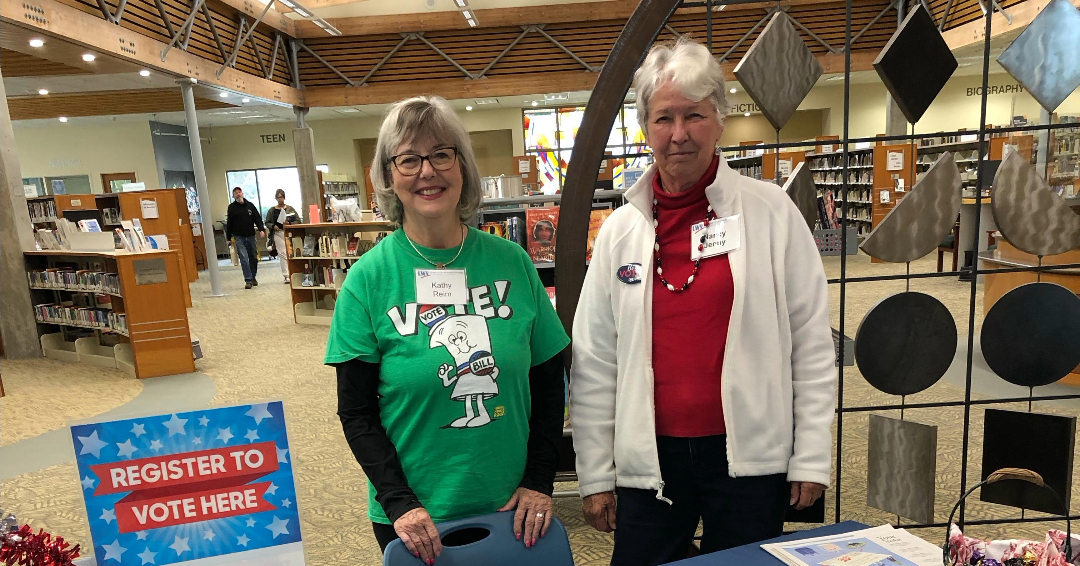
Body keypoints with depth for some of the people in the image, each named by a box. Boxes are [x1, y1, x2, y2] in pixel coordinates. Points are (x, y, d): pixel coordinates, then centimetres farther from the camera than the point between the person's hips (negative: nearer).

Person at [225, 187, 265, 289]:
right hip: (239, 237, -3)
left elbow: (257, 218, 5)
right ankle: (248, 280, -12)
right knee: (244, 258, -11)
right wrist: (229, 237, 2)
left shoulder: (250, 205, 7)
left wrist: (261, 229, -10)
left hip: (250, 235, 3)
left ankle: (253, 277, 24)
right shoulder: (231, 207, 3)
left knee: (253, 257, 9)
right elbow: (229, 223, 4)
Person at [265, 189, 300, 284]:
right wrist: (273, 226, -6)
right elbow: (267, 223, 13)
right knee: (282, 254, -6)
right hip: (278, 234, 0)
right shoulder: (272, 211, 10)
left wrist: (289, 224, -14)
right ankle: (286, 276, -6)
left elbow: (298, 220, 2)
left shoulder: (290, 209, 6)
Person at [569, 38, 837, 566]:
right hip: (649, 459, 1)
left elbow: (811, 342, -1)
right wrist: (594, 474, 2)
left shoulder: (771, 210, -3)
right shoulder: (620, 229, 0)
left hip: (750, 455, -1)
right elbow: (594, 364, 0)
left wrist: (812, 457, -1)